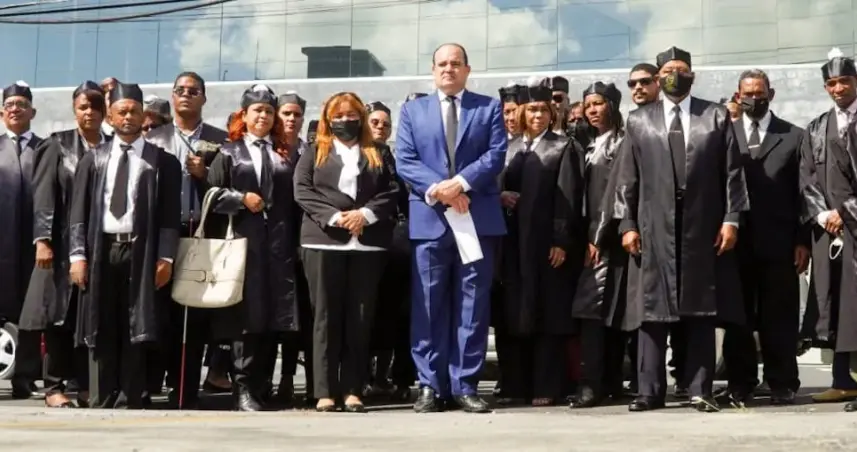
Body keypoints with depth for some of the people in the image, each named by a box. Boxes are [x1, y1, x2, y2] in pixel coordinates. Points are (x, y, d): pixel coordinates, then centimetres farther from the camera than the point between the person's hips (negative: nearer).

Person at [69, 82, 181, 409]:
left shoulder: (162, 161, 4)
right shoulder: (94, 159, 12)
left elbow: (170, 214, 0)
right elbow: (79, 212, 7)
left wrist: (165, 257, -9)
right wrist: (78, 255, -3)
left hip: (141, 252, -2)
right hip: (101, 250, 2)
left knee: (135, 331, -1)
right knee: (101, 330, 3)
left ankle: (129, 403, 4)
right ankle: (101, 403, 7)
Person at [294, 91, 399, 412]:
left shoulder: (378, 153, 15)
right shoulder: (315, 153, 13)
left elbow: (393, 191, 5)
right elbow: (302, 190, 0)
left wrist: (365, 214, -12)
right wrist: (333, 217, -13)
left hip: (368, 242, 1)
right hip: (324, 241, -1)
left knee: (360, 318, 1)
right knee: (326, 316, -1)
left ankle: (352, 390, 5)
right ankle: (325, 391, 0)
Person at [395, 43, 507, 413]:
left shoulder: (489, 108, 11)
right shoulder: (412, 110, 14)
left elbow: (496, 154, -2)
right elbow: (404, 161, 3)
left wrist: (461, 183, -16)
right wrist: (438, 189, -13)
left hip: (478, 217, 0)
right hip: (429, 218, 1)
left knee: (473, 303, 1)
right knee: (428, 305, 0)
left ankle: (465, 384, 6)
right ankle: (430, 385, 6)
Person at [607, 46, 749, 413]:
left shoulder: (717, 117, 10)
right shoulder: (639, 121, 12)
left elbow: (732, 173, 5)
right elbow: (627, 179, 8)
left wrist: (731, 219, -4)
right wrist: (627, 225, 0)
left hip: (703, 228, 0)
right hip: (654, 229, 0)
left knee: (701, 313, 2)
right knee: (651, 311, -1)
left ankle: (700, 391, 5)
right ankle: (650, 391, 3)